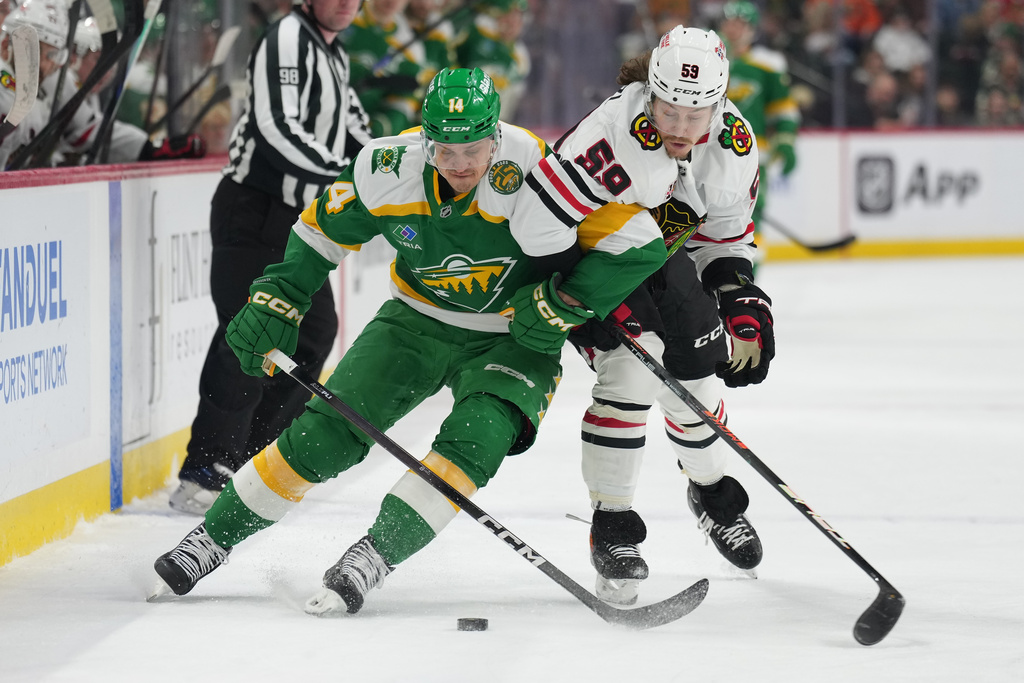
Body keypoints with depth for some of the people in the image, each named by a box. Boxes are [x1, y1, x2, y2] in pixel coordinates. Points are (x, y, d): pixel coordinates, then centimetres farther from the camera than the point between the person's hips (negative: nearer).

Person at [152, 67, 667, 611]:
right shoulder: (388, 169, -19)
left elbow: (638, 249, -28)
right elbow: (323, 230, 1)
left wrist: (559, 304, -26)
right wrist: (275, 300, -5)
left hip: (512, 339, -3)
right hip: (417, 321, 3)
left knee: (474, 441, -29)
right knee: (326, 433, -6)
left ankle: (373, 556, -25)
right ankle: (214, 537, 7)